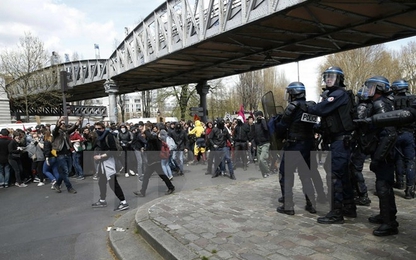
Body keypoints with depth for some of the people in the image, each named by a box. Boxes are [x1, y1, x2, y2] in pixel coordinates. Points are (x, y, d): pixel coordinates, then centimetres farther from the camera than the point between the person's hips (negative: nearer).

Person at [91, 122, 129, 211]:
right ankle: (102, 201, 33)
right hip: (101, 162, 9)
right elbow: (96, 148, 23)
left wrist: (101, 156, -20)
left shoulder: (109, 136, -14)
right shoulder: (98, 138, 13)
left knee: (113, 182, -13)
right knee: (101, 182, 18)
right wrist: (95, 155, 2)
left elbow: (113, 150, -20)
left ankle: (123, 202, -12)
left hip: (108, 161, -9)